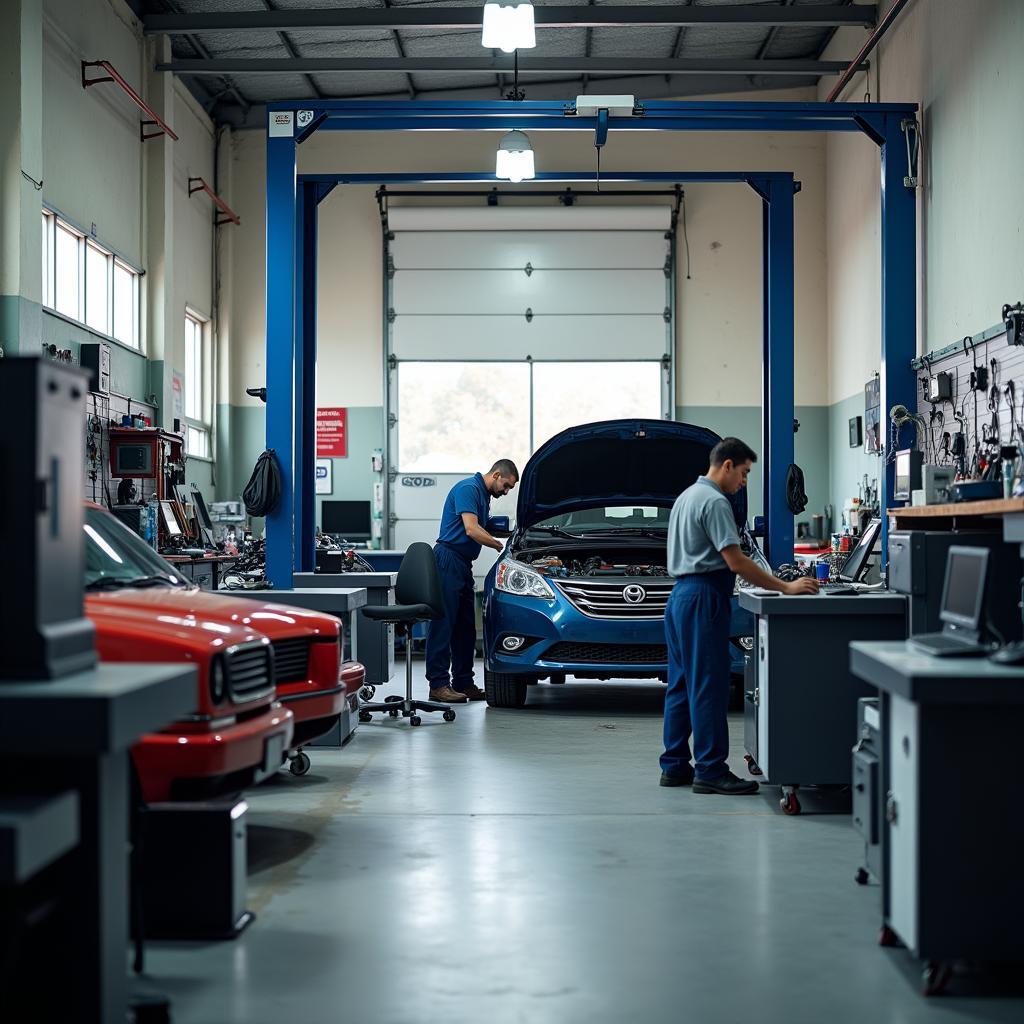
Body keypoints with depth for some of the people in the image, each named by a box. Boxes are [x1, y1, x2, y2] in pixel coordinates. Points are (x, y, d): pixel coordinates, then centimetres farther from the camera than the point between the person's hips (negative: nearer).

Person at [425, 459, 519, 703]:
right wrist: (501, 546, -12)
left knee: (465, 626, 10)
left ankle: (463, 683, 15)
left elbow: (483, 530, 26)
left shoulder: (484, 496, 21)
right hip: (448, 561, -10)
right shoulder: (468, 489, -12)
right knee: (443, 624, -9)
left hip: (464, 565, 10)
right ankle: (438, 684, -9)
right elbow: (471, 530, -21)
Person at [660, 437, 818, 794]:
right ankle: (710, 771, -9)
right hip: (704, 596, -10)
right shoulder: (714, 502, -13)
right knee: (708, 686, -9)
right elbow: (735, 561, -19)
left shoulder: (686, 497, 19)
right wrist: (785, 588, -17)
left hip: (680, 594, 10)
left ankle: (674, 766, 15)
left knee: (681, 684, 11)